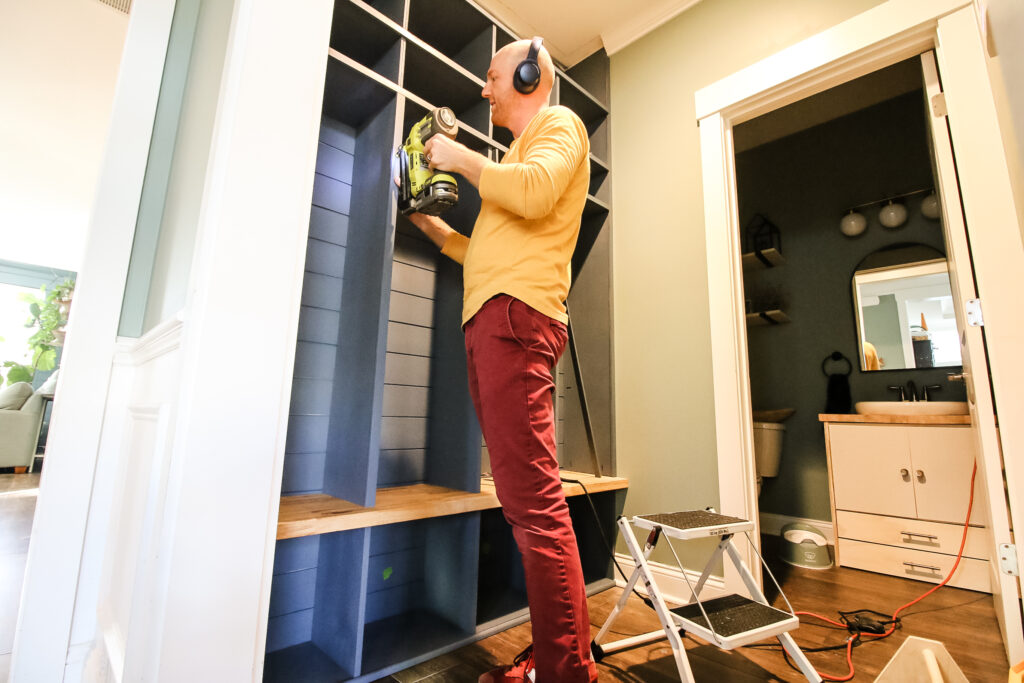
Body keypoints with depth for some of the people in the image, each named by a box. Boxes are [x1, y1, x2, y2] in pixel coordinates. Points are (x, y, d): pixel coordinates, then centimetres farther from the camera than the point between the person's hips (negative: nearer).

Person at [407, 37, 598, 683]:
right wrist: (437, 229, 34)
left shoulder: (559, 122, 11)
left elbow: (535, 192, -13)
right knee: (527, 496, 7)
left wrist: (459, 157, 1)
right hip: (489, 321, 9)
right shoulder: (522, 150, 36)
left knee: (533, 501, -13)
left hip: (515, 315, -9)